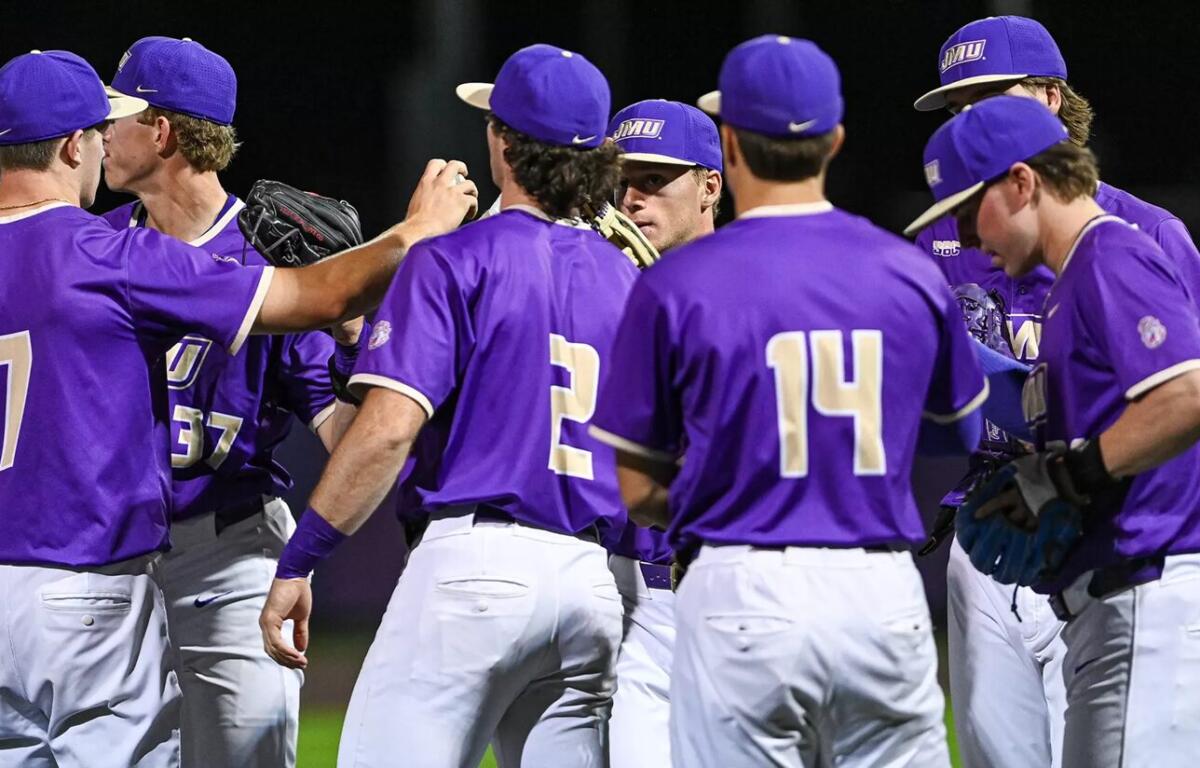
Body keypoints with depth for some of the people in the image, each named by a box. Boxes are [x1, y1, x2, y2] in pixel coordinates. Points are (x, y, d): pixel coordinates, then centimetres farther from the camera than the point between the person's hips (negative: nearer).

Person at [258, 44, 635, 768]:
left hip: (477, 559, -6)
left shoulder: (454, 261, -3)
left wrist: (298, 561, -8)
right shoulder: (628, 276, 15)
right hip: (598, 578, 6)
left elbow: (389, 430, -13)